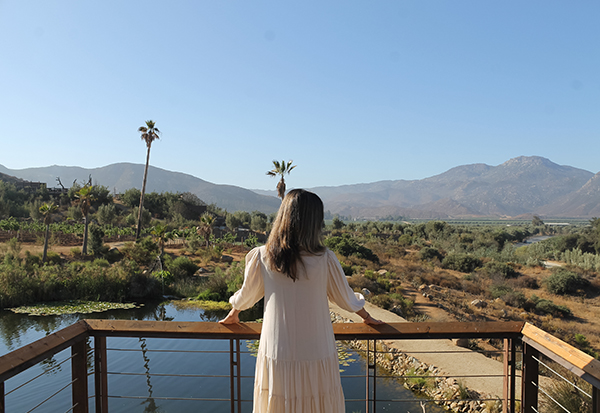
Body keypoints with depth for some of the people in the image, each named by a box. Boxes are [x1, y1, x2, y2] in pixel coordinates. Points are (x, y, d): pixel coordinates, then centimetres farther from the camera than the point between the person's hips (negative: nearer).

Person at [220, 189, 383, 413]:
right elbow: (346, 298, 2)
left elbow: (246, 295, 8)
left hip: (277, 357, 2)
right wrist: (367, 317, 24)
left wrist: (233, 314, 30)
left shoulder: (261, 257, -10)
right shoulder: (325, 259, -14)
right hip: (317, 356, -1)